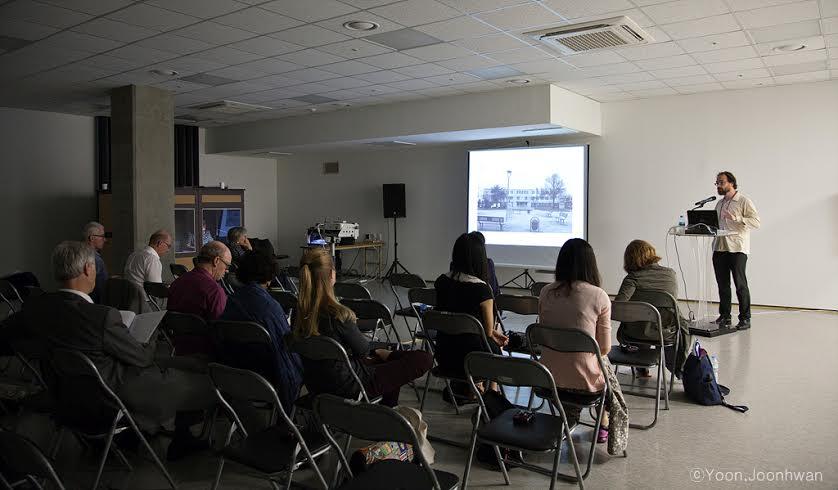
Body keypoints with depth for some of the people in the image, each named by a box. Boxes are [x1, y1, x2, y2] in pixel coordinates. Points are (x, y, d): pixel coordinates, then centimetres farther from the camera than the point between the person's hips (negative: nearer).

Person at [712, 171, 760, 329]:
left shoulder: (744, 201, -2)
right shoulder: (719, 204, 20)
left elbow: (756, 222, -11)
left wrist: (736, 218, -22)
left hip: (737, 249, -6)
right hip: (719, 248, 7)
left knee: (740, 284, -4)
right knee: (722, 284, 8)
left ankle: (745, 318, 3)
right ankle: (724, 316, 17)